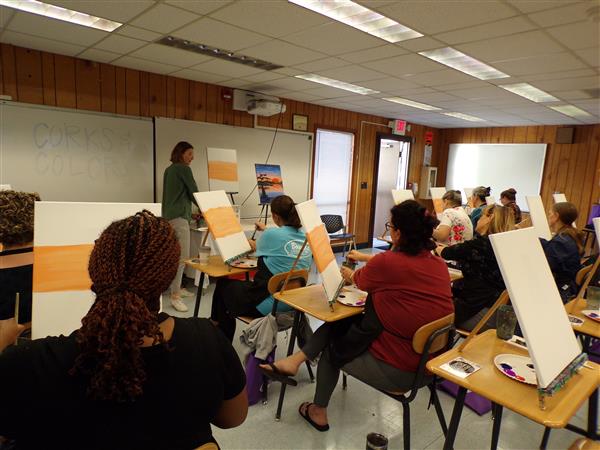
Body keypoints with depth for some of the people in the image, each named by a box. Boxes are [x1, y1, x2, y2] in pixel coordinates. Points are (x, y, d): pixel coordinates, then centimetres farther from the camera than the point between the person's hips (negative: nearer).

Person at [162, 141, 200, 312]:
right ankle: (175, 296, -13)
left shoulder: (168, 170, 19)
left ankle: (176, 288, 21)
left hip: (169, 215, 10)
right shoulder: (183, 169, -8)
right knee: (182, 257, -12)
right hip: (179, 216, -10)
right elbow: (194, 192, -5)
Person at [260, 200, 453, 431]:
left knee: (330, 350, 20)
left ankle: (319, 412, 35)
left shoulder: (387, 262, -22)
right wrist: (367, 261, 28)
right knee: (342, 325, 13)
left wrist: (350, 275, 24)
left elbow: (360, 280, 0)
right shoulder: (440, 264, -2)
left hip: (399, 371, -7)